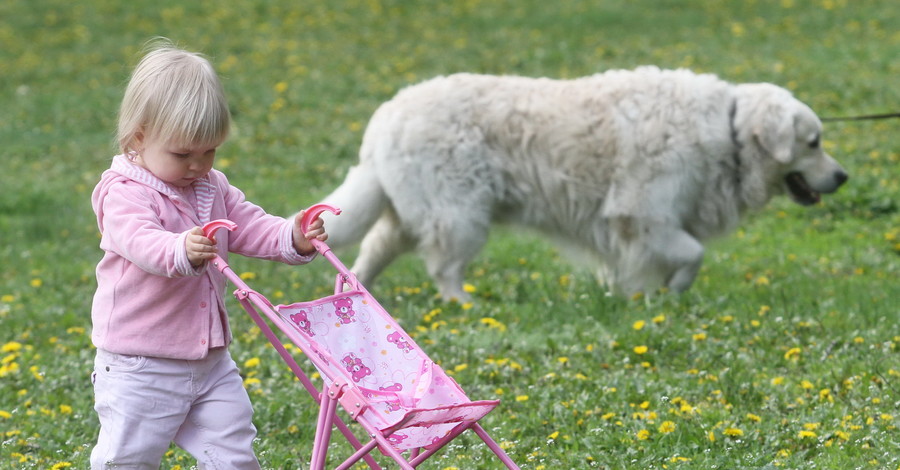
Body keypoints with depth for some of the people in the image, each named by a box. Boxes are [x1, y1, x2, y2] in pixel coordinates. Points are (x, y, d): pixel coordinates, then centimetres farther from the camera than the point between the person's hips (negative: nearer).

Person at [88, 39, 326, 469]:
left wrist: (294, 238, -15)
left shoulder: (213, 188, 9)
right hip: (140, 365, -7)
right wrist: (181, 251, -57)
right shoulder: (124, 193, -16)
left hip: (210, 362, 7)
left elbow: (251, 228, 7)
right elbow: (140, 240, -35)